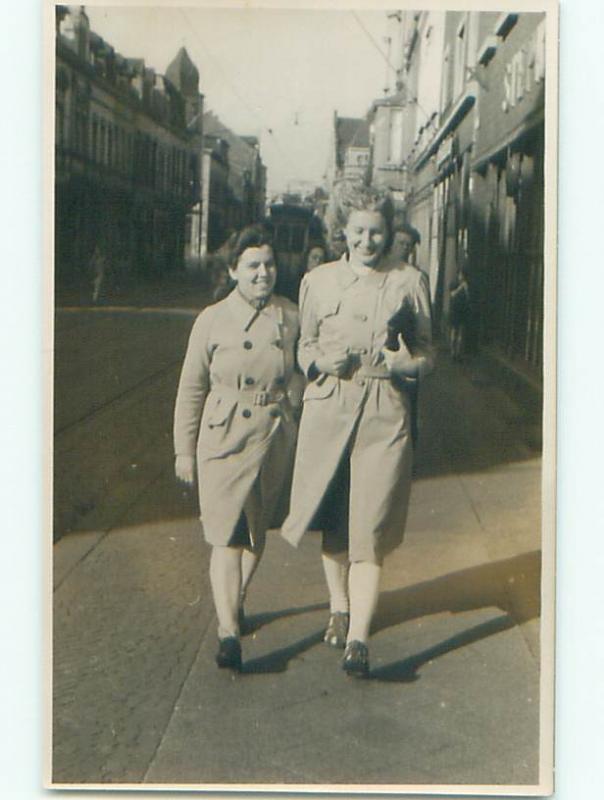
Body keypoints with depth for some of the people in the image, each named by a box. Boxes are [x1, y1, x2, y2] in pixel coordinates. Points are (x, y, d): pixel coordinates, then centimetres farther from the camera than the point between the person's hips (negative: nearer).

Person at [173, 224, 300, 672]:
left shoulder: (291, 317, 2)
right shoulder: (213, 320, -5)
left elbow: (306, 374, 14)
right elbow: (192, 389, 0)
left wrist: (302, 432, 10)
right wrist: (184, 450, 0)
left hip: (275, 439, 3)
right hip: (224, 438, -3)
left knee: (257, 533, 15)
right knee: (227, 537, -8)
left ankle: (236, 603, 38)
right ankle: (228, 632, -9)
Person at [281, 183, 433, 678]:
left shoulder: (410, 283, 6)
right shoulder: (318, 281, 9)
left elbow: (426, 355, 9)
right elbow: (303, 347, 14)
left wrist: (402, 362, -13)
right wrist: (323, 360, -8)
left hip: (386, 414, -2)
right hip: (328, 409, 2)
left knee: (369, 529, -7)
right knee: (333, 523, 13)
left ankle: (358, 640, -5)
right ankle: (339, 609, 35)